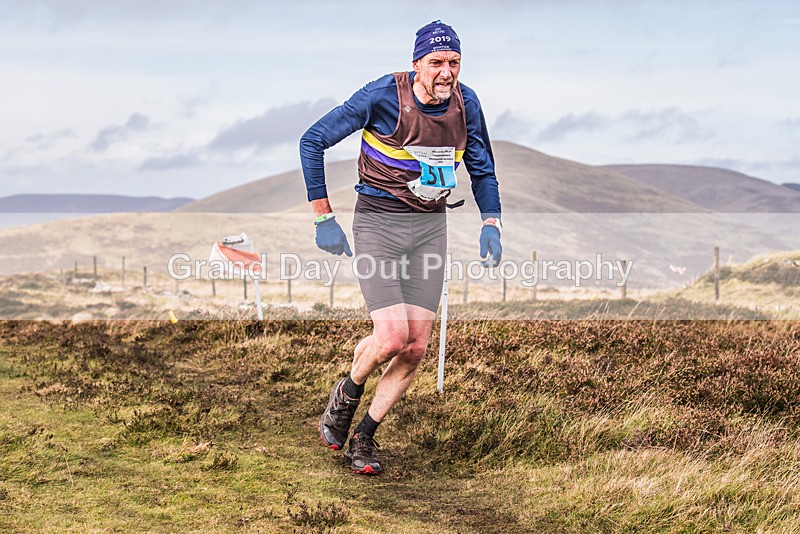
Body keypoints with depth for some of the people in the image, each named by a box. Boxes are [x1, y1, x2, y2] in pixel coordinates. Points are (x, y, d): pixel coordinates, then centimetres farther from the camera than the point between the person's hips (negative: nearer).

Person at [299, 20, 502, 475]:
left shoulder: (466, 103, -3)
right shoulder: (383, 96, -17)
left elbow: (483, 168, 15)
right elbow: (313, 141, -9)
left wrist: (491, 224, 2)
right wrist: (324, 219, -10)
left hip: (431, 228, 5)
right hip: (378, 224, -4)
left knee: (416, 348, -1)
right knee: (392, 338, -18)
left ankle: (365, 437, 17)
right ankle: (347, 394, 14)